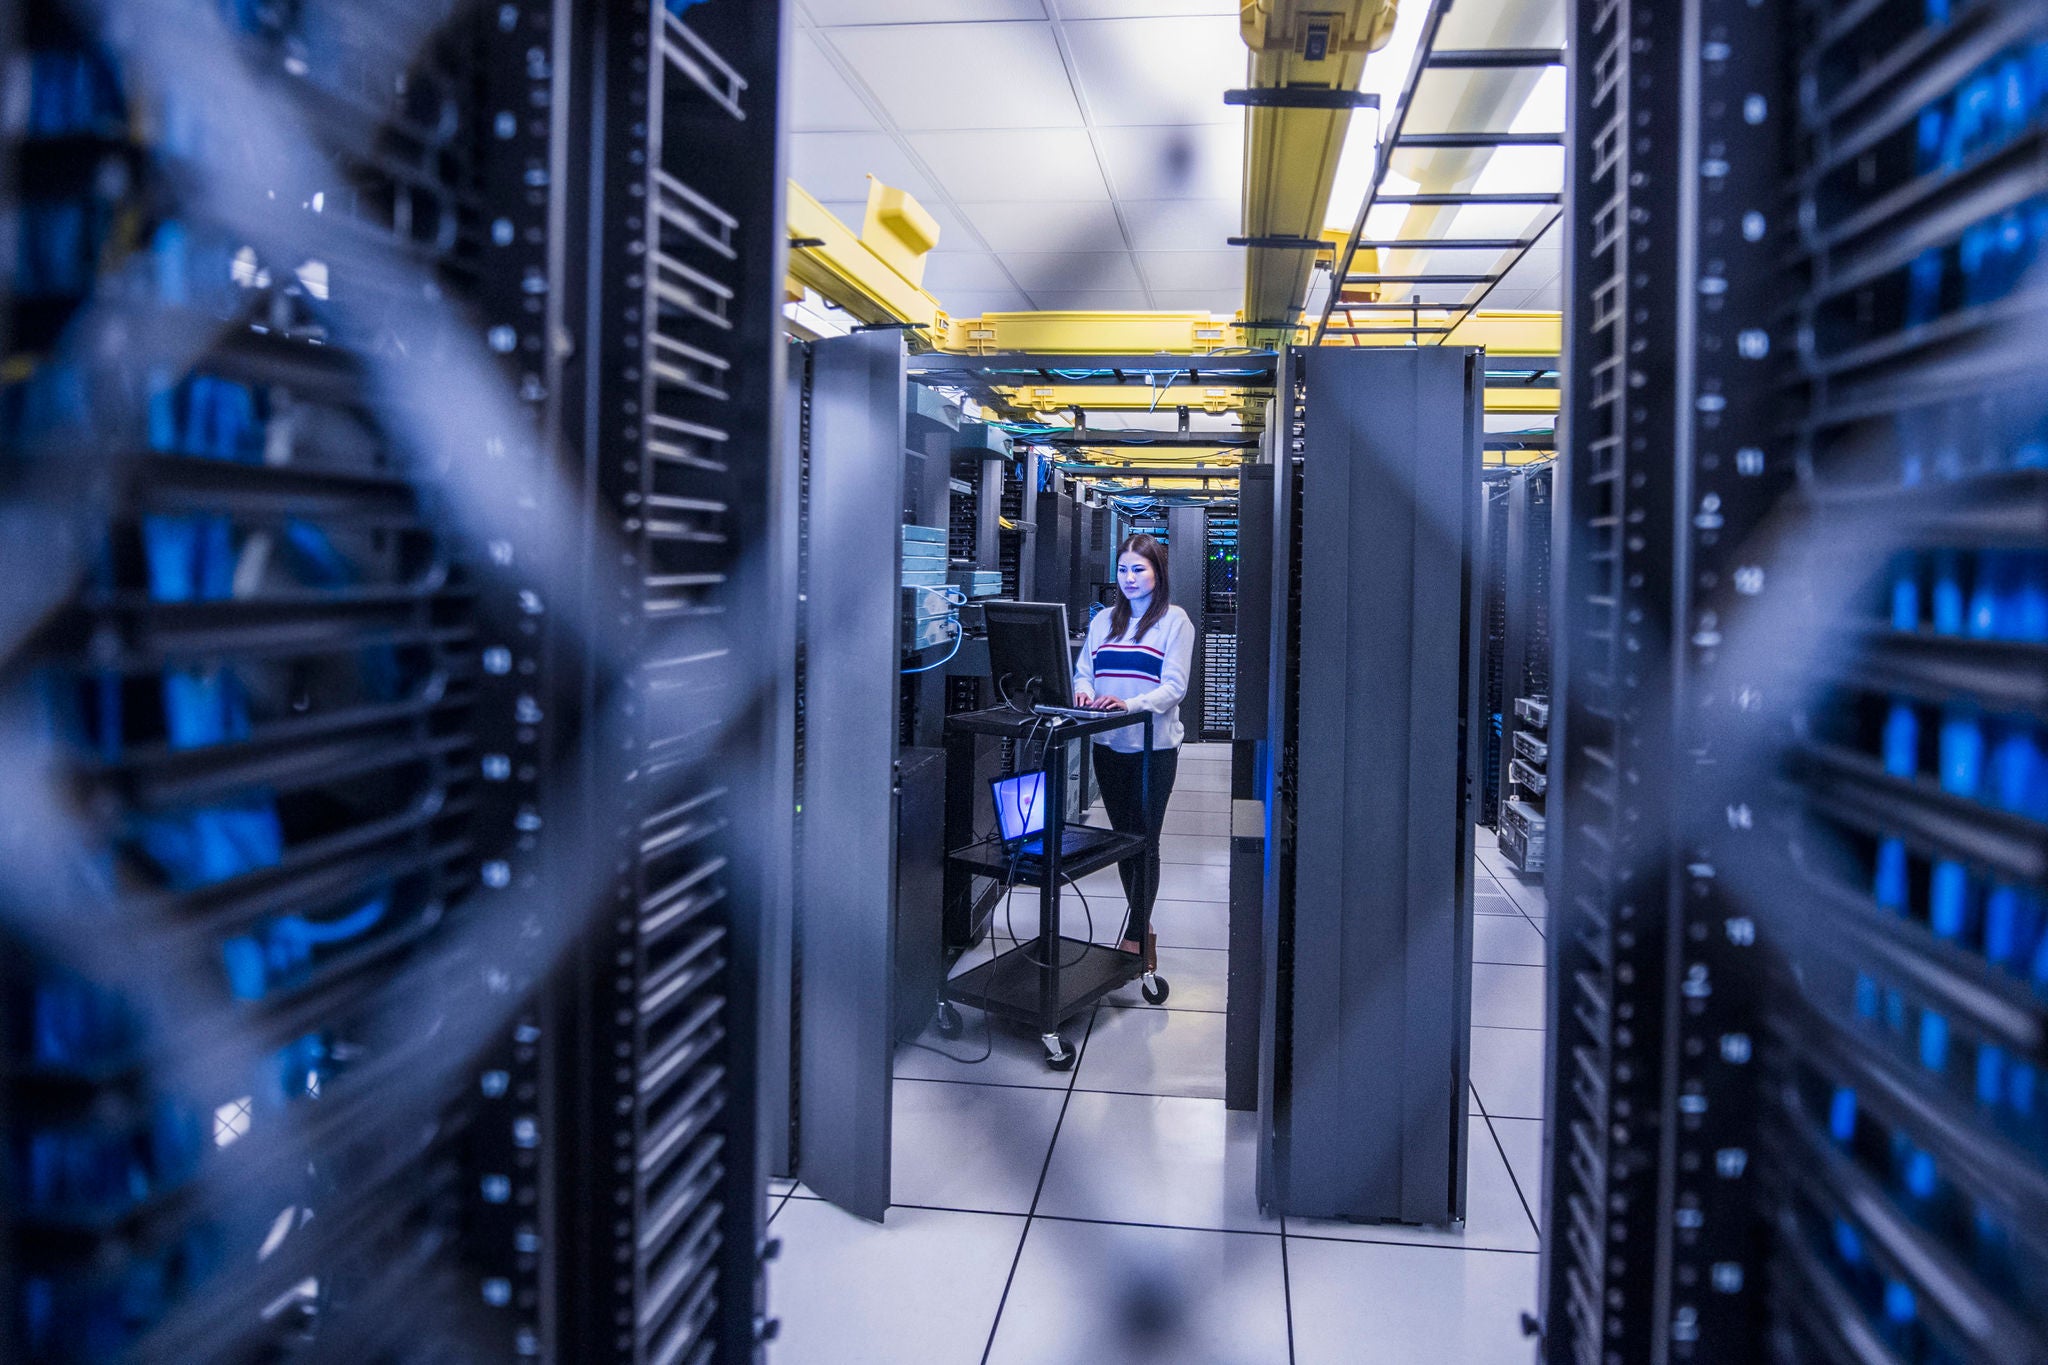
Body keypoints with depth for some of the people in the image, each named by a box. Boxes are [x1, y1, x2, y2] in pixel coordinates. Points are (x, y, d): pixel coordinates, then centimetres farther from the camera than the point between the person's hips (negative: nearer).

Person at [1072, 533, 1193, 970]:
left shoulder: (1174, 621, -2)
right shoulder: (1103, 620, 14)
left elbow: (1174, 687, -10)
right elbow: (1083, 669, 12)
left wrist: (1130, 703, -26)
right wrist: (1084, 691, -13)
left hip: (1153, 746, -5)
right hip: (1108, 745, 5)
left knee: (1144, 840, -2)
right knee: (1123, 836, 11)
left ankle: (1136, 937, 5)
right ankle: (1144, 927, 24)